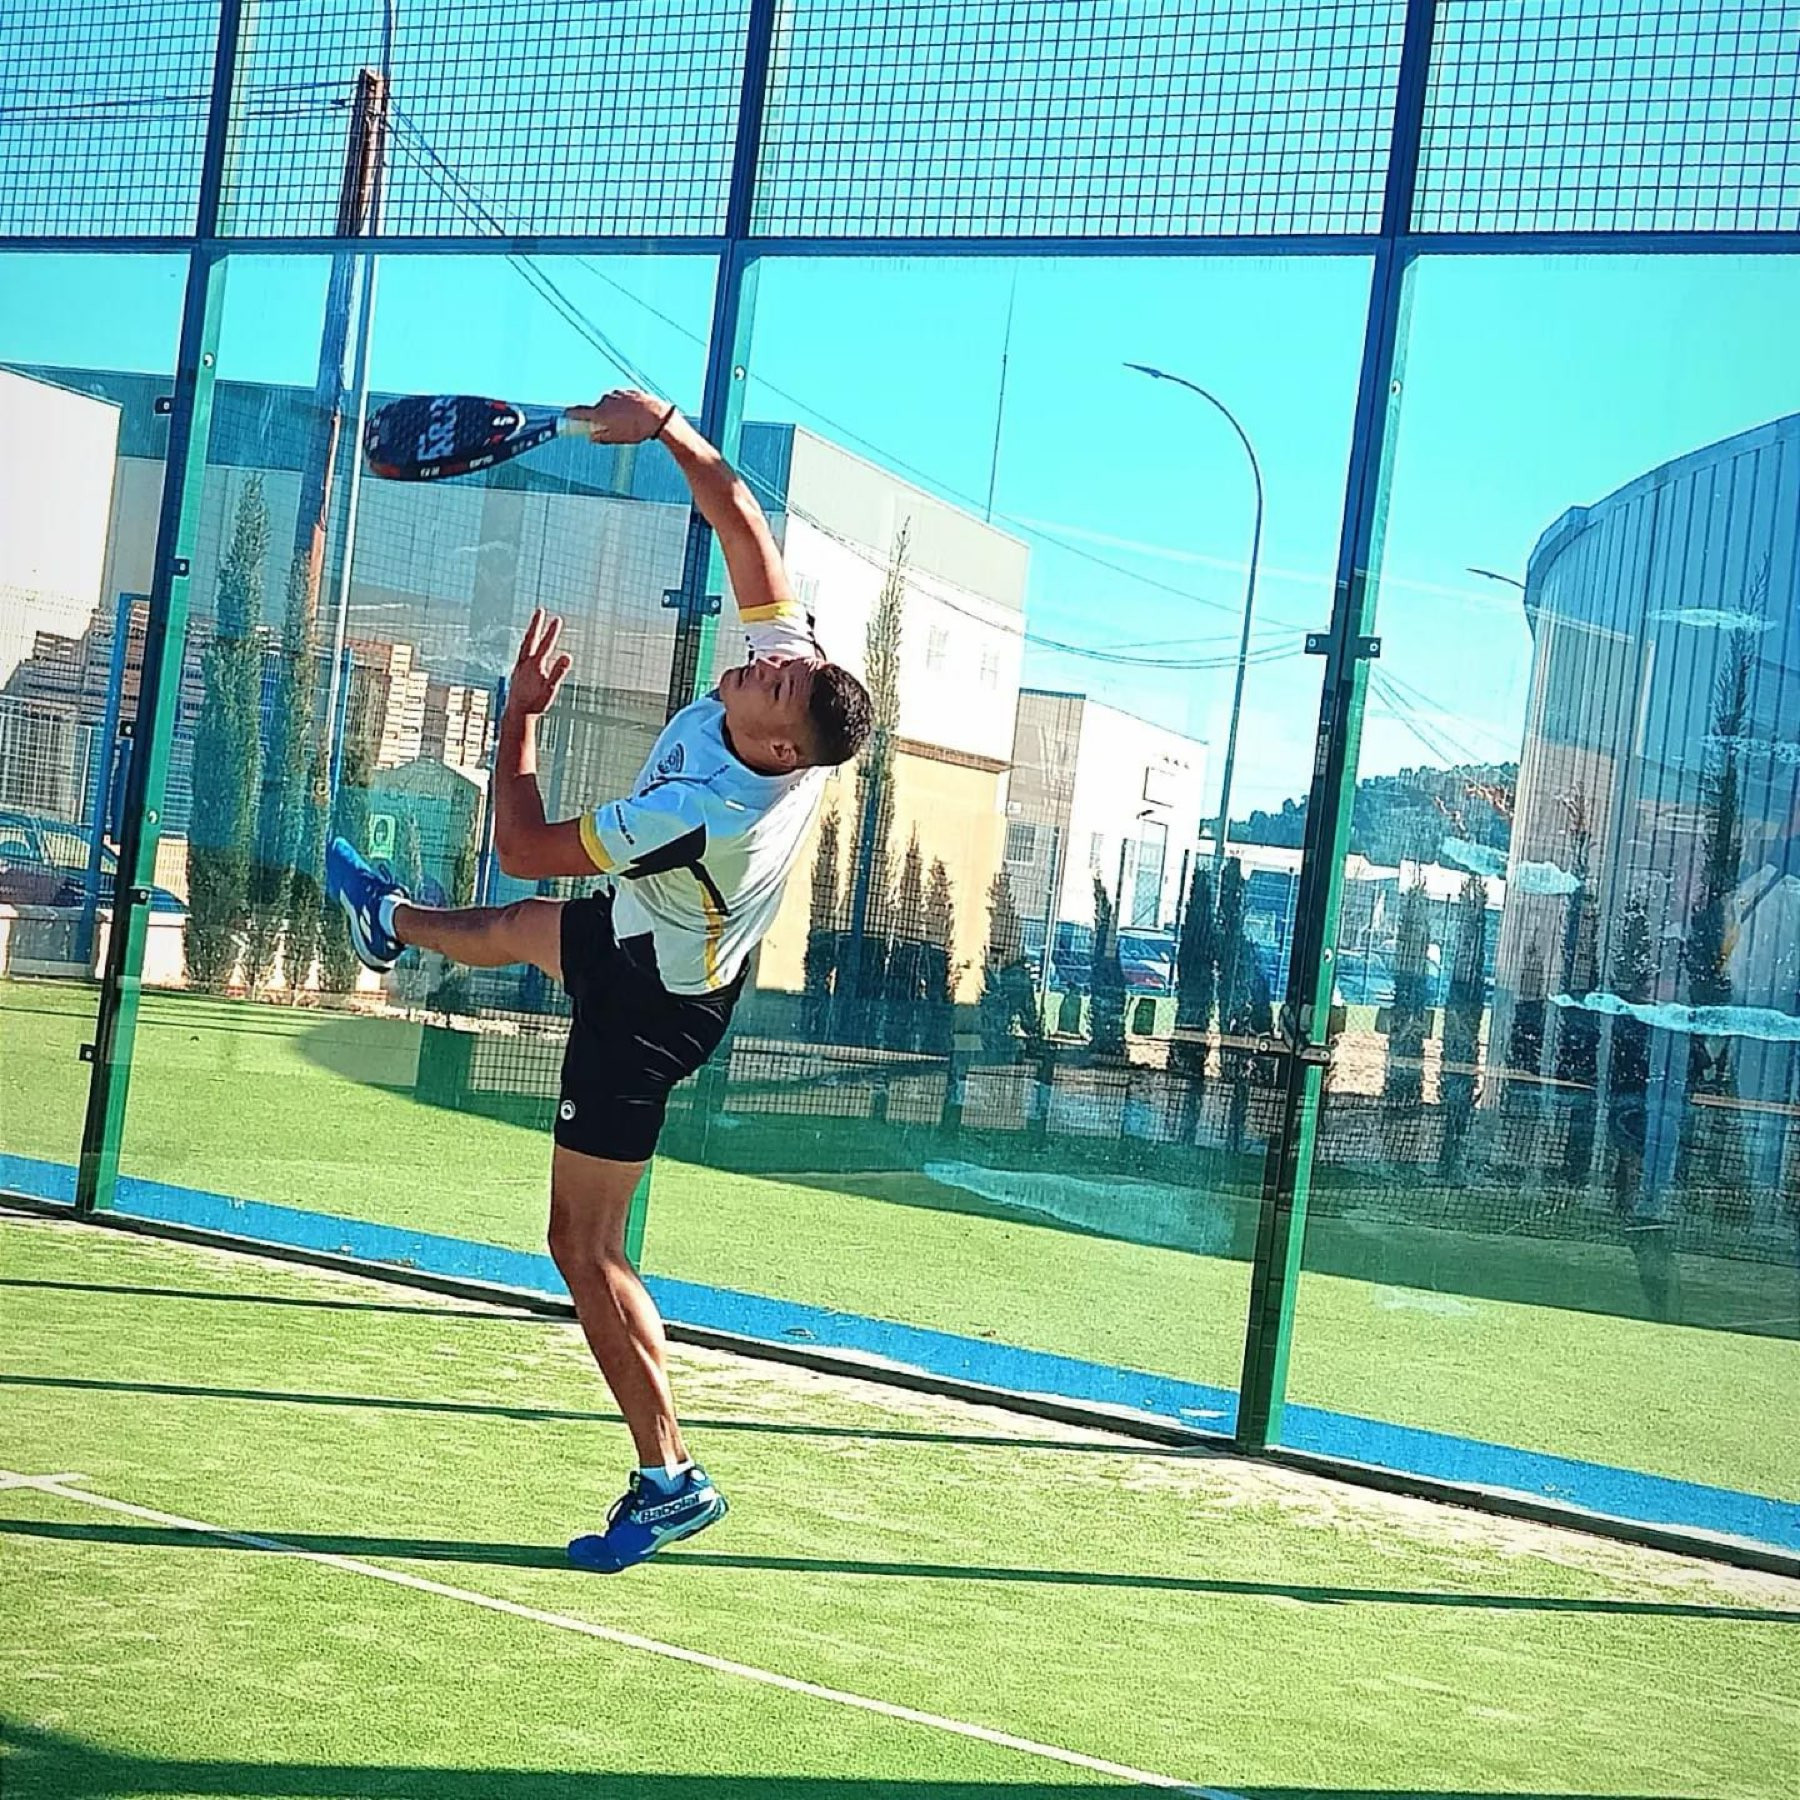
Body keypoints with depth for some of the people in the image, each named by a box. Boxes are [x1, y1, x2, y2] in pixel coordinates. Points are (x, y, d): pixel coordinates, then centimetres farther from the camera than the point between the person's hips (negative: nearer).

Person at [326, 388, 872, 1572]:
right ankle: (393, 922, 73)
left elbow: (522, 845, -29)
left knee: (585, 1243, -2)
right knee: (515, 930, 37)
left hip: (648, 1007, -9)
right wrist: (667, 427, -21)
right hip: (646, 931, 9)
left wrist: (522, 713, -21)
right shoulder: (800, 670, -25)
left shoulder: (705, 811, -43)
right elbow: (739, 518, -13)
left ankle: (670, 1478, 4)